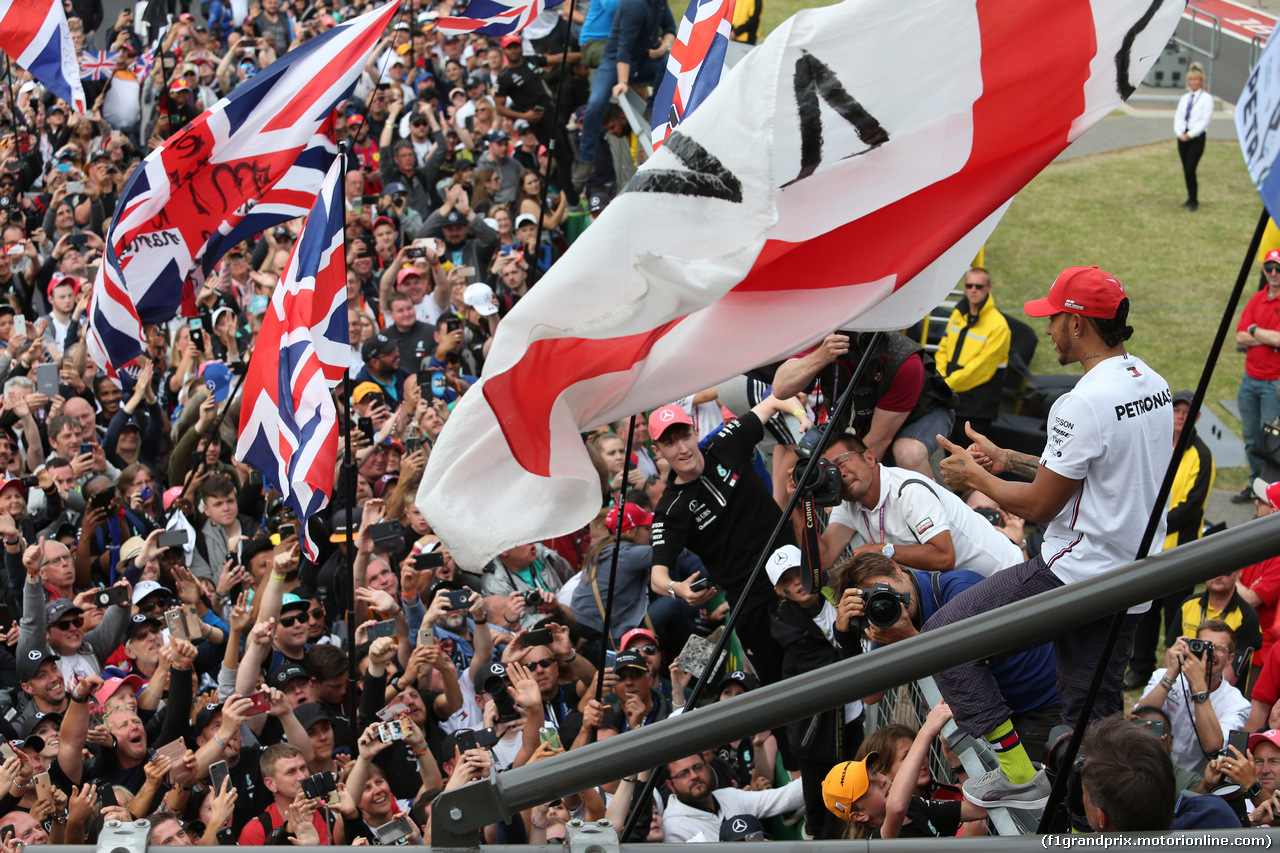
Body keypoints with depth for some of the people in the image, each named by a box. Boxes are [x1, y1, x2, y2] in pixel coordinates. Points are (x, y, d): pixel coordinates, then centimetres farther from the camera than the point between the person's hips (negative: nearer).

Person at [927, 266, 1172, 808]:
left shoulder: (1084, 404, -21)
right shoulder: (1154, 385, 9)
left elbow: (1039, 505, -15)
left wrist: (975, 476, 2)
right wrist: (1007, 461, 18)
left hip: (1077, 574, -9)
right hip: (1136, 580, 9)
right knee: (1092, 718, 17)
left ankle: (1018, 772, -1)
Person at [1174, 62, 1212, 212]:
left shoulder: (1206, 98, -4)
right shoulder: (1184, 98, 13)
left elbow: (1205, 120, -10)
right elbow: (1178, 117, 9)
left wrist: (1190, 134, -16)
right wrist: (1180, 133, -8)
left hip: (1197, 138, -6)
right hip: (1183, 137, 6)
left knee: (1190, 170, -12)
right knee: (1186, 171, 9)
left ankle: (1194, 201, -1)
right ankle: (1190, 198, 21)